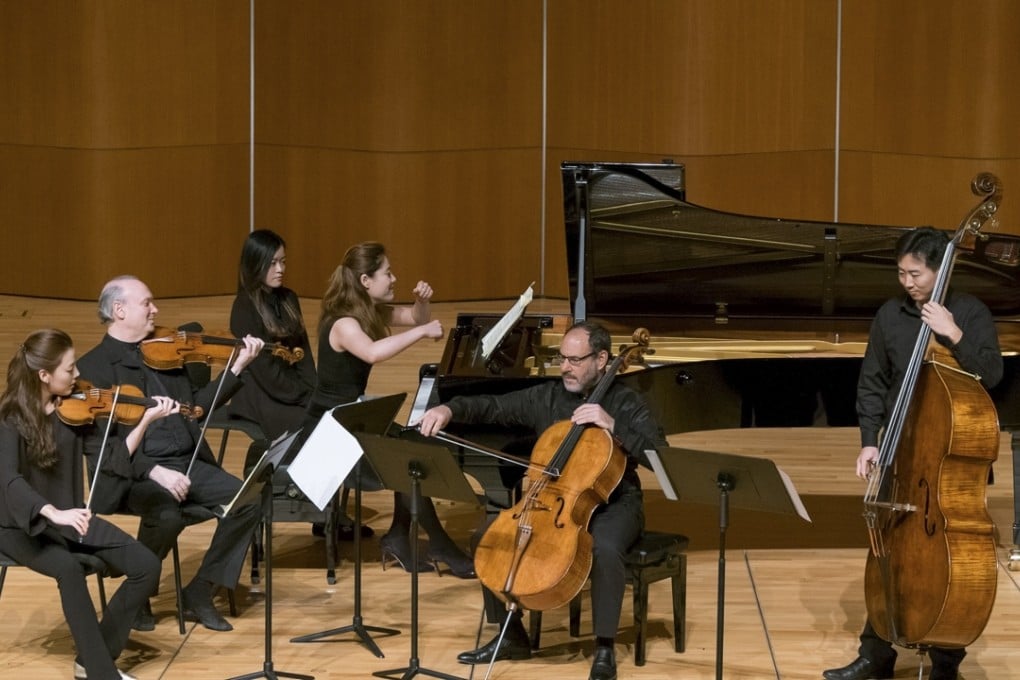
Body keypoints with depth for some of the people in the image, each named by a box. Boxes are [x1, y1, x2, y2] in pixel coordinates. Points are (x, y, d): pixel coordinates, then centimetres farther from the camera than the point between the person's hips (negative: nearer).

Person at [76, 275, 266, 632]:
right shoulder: (93, 367, -5)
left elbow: (196, 406, 20)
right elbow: (96, 444, -14)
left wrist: (237, 368, 9)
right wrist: (153, 470, -25)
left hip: (187, 463, 6)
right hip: (134, 475, -6)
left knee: (248, 499, -15)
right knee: (168, 514, -36)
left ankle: (199, 593, -1)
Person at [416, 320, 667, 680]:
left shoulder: (626, 403, -8)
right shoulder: (545, 396, 4)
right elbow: (491, 407, 1)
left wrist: (613, 426, -29)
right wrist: (450, 409, -18)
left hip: (613, 504, -5)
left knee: (605, 549, -37)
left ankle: (605, 648, -21)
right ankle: (513, 635, 1)